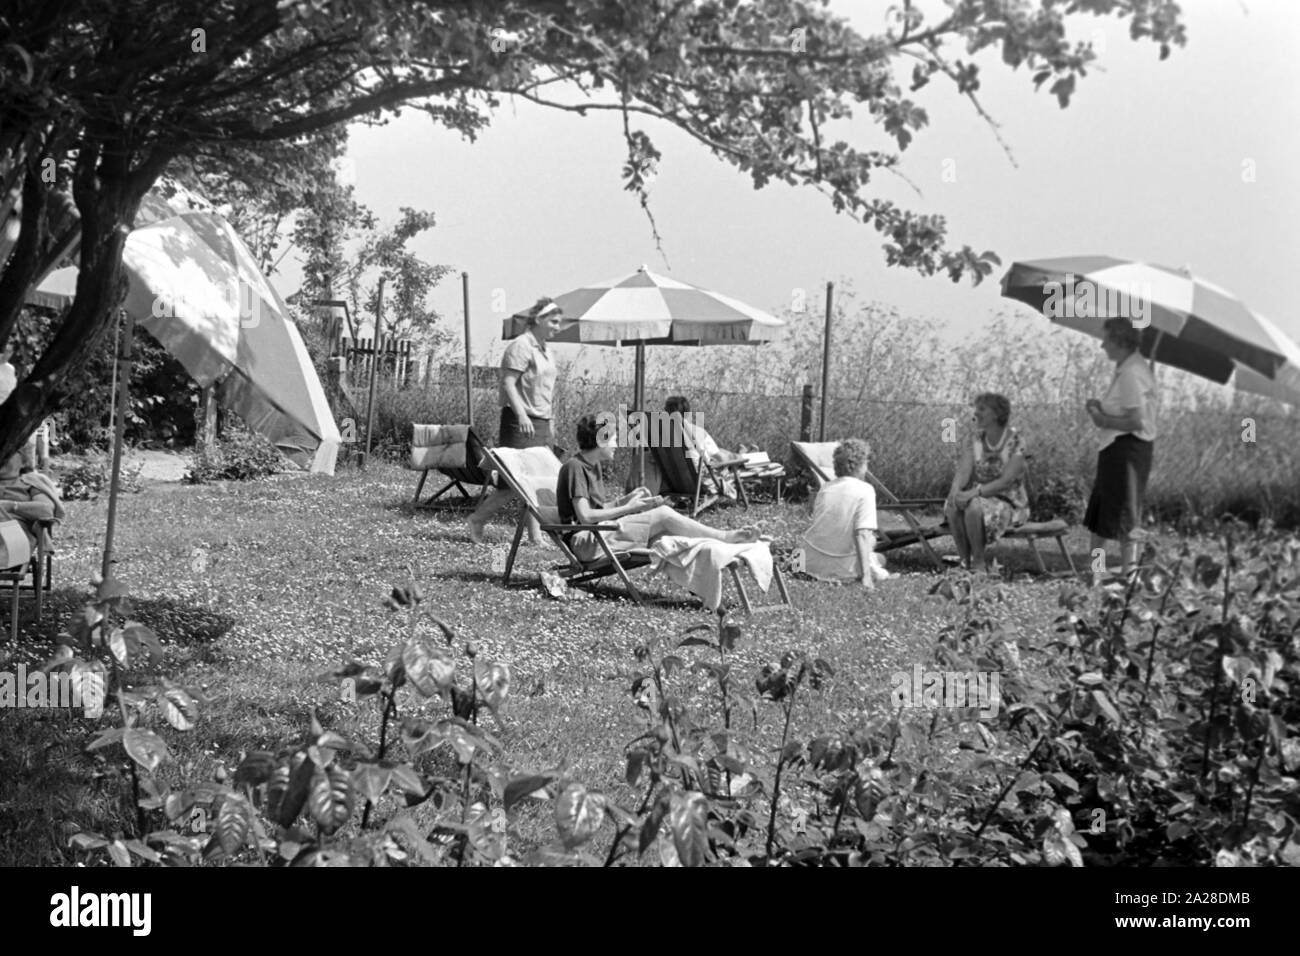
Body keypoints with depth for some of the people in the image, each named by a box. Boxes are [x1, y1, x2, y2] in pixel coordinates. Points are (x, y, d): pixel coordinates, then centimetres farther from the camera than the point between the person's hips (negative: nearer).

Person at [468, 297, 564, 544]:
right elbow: (508, 383, -18)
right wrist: (521, 414, -28)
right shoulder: (521, 346, -10)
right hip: (520, 422, -9)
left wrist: (549, 425, 21)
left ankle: (535, 535, 8)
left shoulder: (545, 351, 18)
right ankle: (477, 520, 6)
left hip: (541, 423, 9)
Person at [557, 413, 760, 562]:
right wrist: (628, 508, -13)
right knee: (663, 516, -16)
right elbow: (585, 516, -20)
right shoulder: (574, 467, -12)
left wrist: (626, 499, 0)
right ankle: (726, 538, -8)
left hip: (602, 531, 9)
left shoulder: (593, 466, 17)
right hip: (586, 540, -9)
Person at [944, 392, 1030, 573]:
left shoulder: (1015, 443, -11)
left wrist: (975, 492, -33)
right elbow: (962, 472, -6)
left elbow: (1006, 481, -22)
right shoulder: (976, 441, 5)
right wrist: (956, 491, -29)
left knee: (973, 507, -34)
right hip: (981, 499, 5)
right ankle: (964, 561, -18)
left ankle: (979, 562, -18)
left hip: (1010, 505, -5)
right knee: (952, 506, -27)